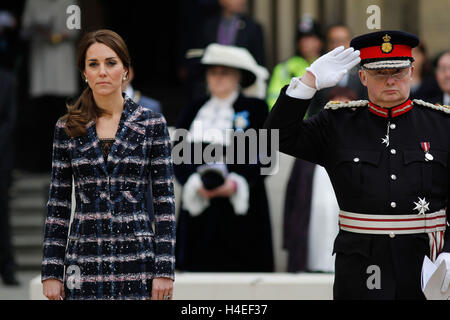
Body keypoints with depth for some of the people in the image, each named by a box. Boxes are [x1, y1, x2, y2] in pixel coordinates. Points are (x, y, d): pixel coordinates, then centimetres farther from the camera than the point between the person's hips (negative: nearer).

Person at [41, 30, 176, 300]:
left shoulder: (152, 124, 2)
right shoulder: (68, 128, 6)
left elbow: (164, 201, 0)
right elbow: (58, 203, 8)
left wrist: (165, 270, -6)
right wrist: (51, 271, 3)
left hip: (137, 260, -1)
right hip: (84, 263, 2)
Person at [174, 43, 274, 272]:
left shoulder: (255, 110, 8)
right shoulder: (192, 112, 16)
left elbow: (263, 158, 1)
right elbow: (178, 157, 9)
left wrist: (236, 183, -15)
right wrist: (195, 183, -11)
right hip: (199, 211, 2)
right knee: (198, 269, -5)